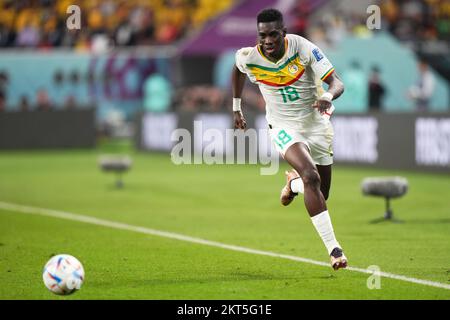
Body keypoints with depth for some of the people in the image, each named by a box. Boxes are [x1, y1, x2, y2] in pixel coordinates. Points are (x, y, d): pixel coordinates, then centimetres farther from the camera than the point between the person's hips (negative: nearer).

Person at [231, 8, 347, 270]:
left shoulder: (303, 48, -20)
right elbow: (238, 71, 12)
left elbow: (337, 83, -24)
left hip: (317, 123, 2)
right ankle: (333, 249, -28)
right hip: (284, 127, -2)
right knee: (311, 177, -29)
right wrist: (236, 108, 16)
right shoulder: (249, 57, -15)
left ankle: (294, 182, 48)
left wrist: (328, 96, -47)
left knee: (321, 195, 10)